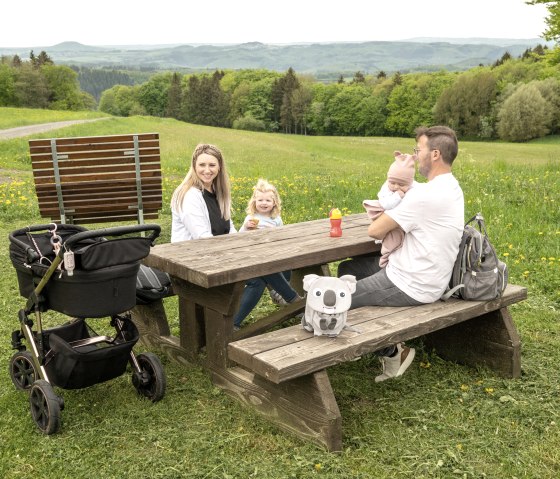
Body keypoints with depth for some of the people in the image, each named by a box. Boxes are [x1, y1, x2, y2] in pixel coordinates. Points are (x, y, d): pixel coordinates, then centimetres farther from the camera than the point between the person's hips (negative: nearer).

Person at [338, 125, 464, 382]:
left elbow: (375, 230, -19)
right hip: (425, 276, 10)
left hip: (410, 286, -10)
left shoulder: (426, 194, -26)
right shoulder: (450, 186, 8)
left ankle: (391, 352, 10)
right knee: (347, 269, 20)